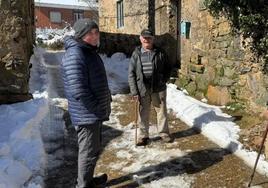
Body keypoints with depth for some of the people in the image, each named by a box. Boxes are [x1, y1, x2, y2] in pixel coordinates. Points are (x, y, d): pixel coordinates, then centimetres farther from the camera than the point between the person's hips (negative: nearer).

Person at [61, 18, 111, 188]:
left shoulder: (90, 51, 12)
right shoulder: (75, 55, -21)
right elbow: (78, 91, -28)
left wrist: (106, 102, 11)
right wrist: (97, 109, -19)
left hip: (94, 113, 10)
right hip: (87, 114, -10)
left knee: (94, 148, 21)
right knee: (89, 151, 2)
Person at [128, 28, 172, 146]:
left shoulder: (160, 53, 2)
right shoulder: (136, 54, 1)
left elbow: (168, 68, 14)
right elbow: (131, 74, 0)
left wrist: (164, 80, 0)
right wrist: (134, 91, -6)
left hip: (159, 89, 0)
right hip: (143, 90, 0)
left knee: (162, 111, 11)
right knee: (143, 114, 8)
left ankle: (164, 133, 29)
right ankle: (143, 136, 23)